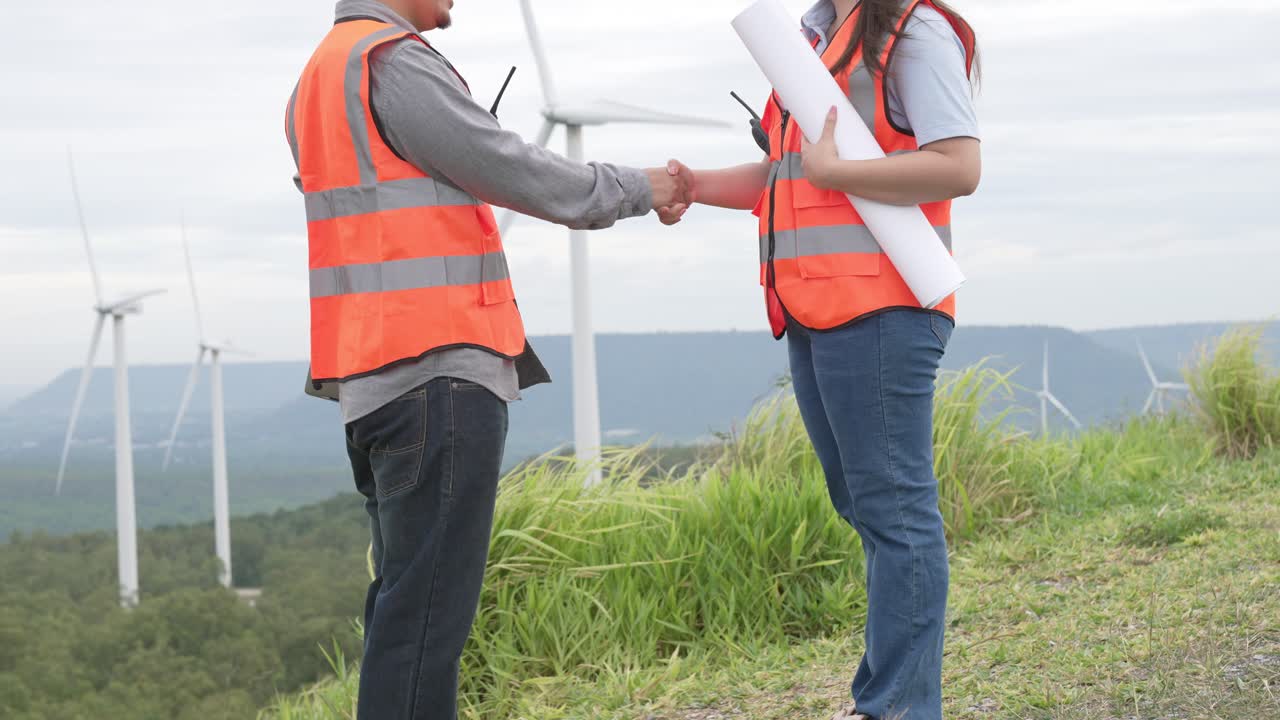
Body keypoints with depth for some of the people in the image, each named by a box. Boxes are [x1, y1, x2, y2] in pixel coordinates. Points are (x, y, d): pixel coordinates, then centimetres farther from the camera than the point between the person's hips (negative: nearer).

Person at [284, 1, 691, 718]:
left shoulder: (319, 74, 19)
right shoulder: (397, 62, -12)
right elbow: (523, 177, -9)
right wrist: (640, 189, 5)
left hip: (371, 376, 10)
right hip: (439, 372, -10)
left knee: (404, 598, 16)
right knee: (427, 607, -9)